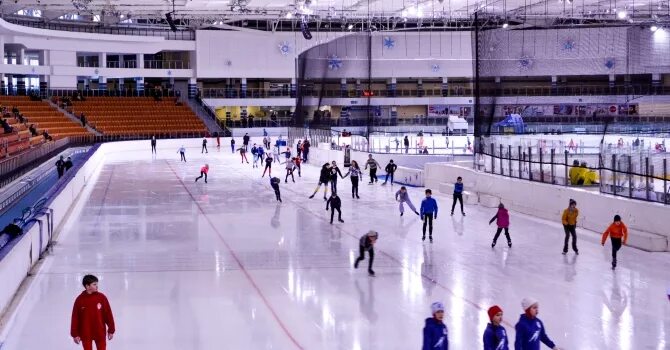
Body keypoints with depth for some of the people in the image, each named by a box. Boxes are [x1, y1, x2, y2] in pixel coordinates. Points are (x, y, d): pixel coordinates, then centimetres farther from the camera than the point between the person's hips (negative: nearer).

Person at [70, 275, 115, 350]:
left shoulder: (101, 297, -6)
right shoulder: (80, 299, -8)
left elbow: (108, 314, -1)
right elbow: (75, 318, -5)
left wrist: (111, 330, 0)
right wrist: (75, 334, -5)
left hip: (100, 333, 1)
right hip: (85, 334, -1)